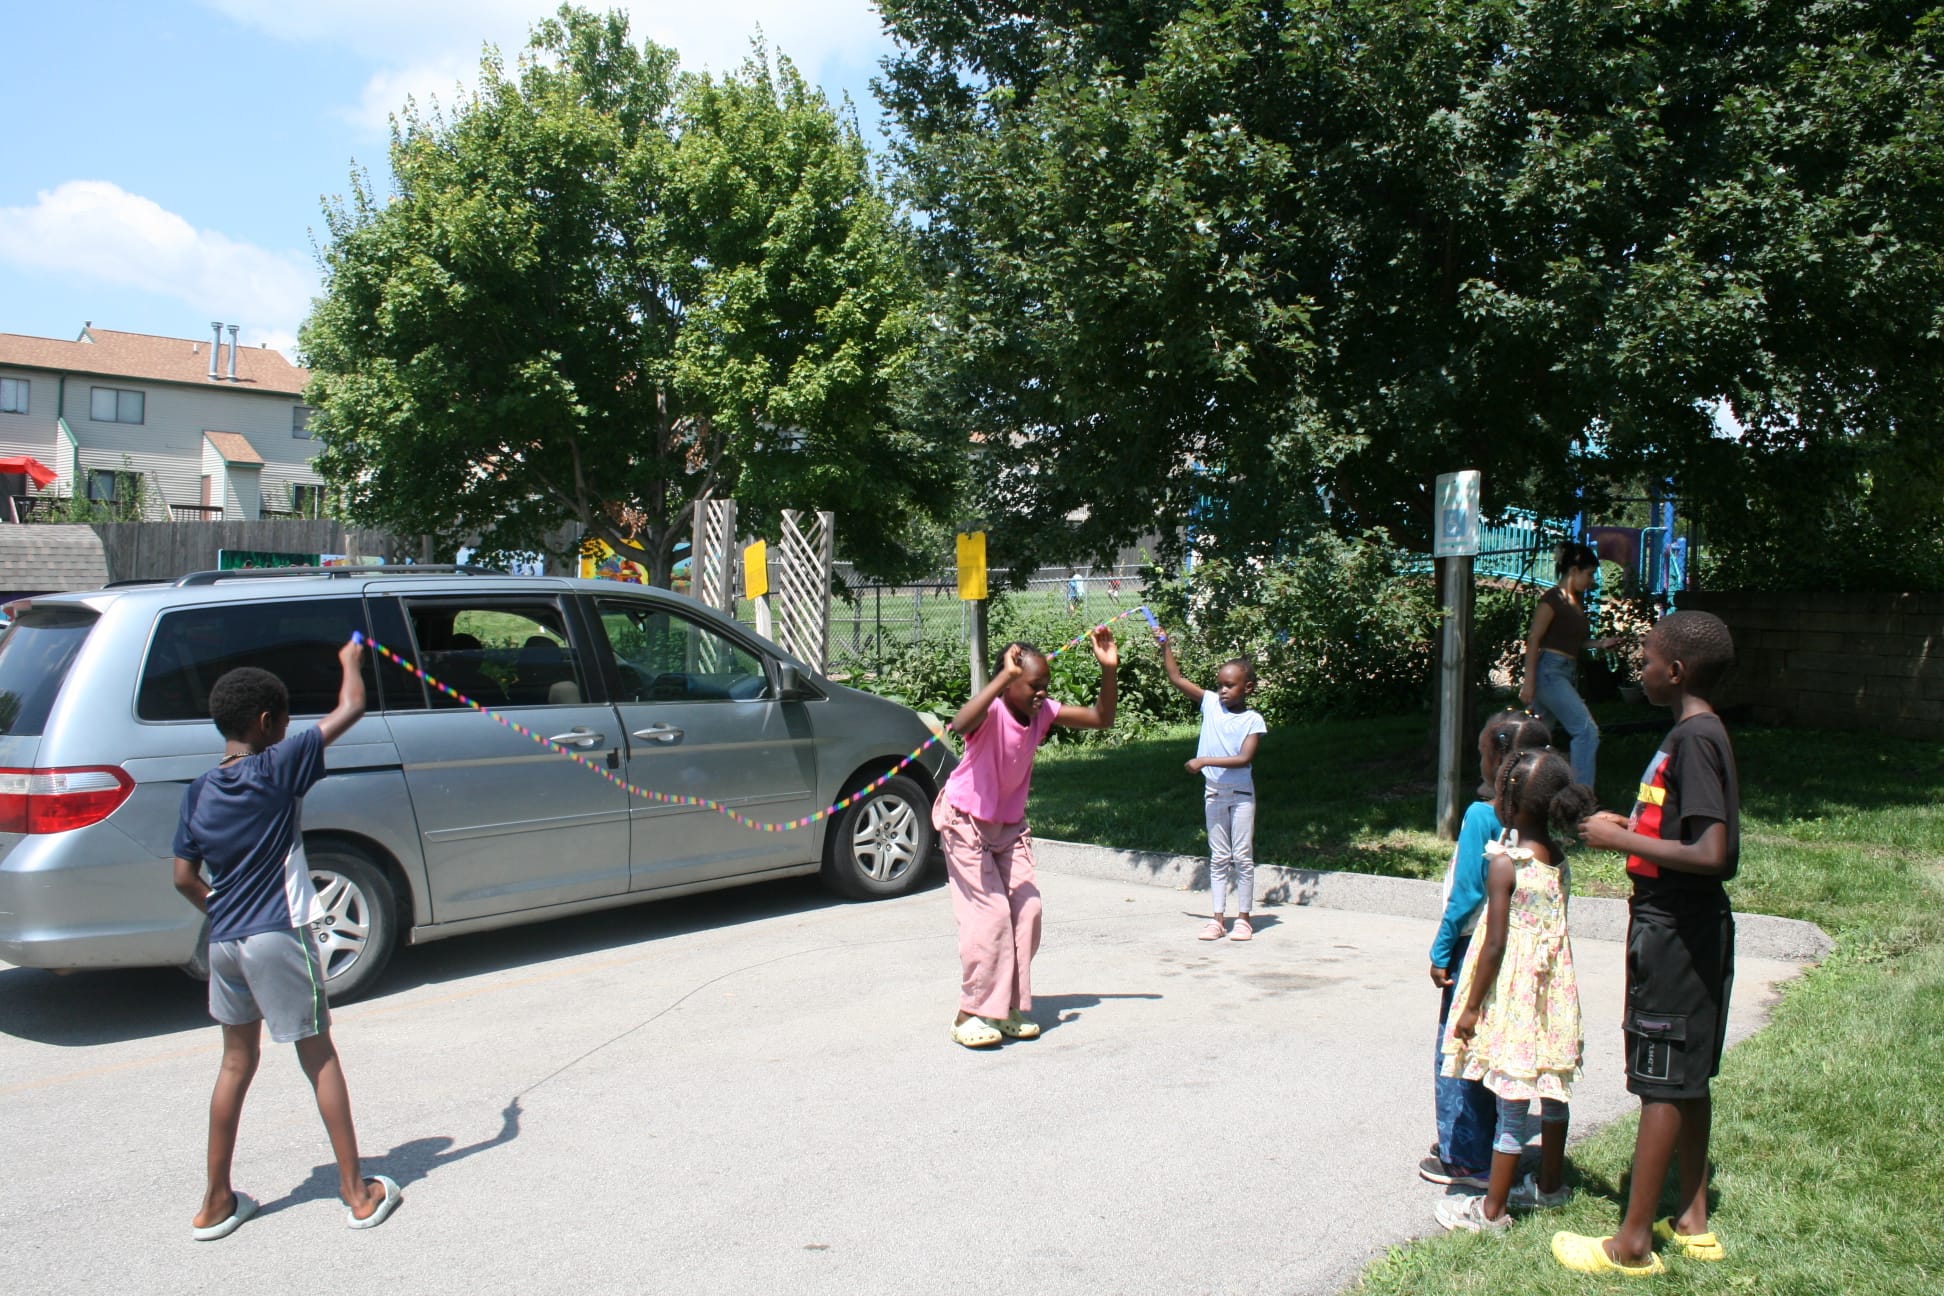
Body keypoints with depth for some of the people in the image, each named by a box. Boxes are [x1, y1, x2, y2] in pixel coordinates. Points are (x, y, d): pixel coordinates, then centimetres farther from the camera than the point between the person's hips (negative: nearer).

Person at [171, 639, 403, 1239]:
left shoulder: (199, 791, 5)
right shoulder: (277, 768, -12)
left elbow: (185, 879, 6)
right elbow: (350, 709, -9)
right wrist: (351, 661, 8)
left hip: (223, 942, 6)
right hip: (278, 938, -6)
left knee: (237, 1062, 17)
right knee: (319, 1058, 4)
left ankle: (217, 1203, 23)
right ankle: (358, 1193, 11)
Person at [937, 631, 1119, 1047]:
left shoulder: (1043, 712, -8)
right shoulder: (992, 709, -27)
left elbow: (1101, 719, -3)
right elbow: (961, 724, -52)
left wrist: (1108, 669, -16)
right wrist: (1004, 676, -55)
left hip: (1010, 823, 7)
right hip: (966, 821, -7)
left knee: (1026, 909, 1)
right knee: (990, 913, -11)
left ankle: (1010, 1007, 14)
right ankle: (971, 1013, 1)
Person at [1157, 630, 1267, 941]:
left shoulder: (1252, 720, -10)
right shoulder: (1211, 702, 0)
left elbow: (1244, 758, -20)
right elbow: (1177, 679, 1)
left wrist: (1206, 761, -26)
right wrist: (1166, 647, -7)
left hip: (1241, 794, -3)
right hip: (1213, 792, 3)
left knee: (1242, 857, 2)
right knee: (1218, 858, 8)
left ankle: (1243, 918, 11)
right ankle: (1218, 918, 10)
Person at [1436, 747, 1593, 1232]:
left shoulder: (1505, 864, -18)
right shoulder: (1558, 860, 2)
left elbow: (1495, 943, -17)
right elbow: (1552, 928, 6)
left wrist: (1472, 1006, -11)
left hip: (1514, 992, -7)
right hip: (1554, 987, 7)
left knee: (1512, 1104, 0)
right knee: (1552, 1091, 19)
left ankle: (1493, 1210, 10)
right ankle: (1551, 1186, 36)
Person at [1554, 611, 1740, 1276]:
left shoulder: (1693, 739, -20)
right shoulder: (1700, 734, 10)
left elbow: (1712, 854, -27)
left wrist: (1621, 840, -19)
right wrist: (1632, 826, 11)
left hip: (1674, 929, -10)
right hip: (1690, 928, 10)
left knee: (1662, 1083, -3)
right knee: (1687, 1079, 17)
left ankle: (1631, 1244, 6)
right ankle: (1692, 1221, 28)